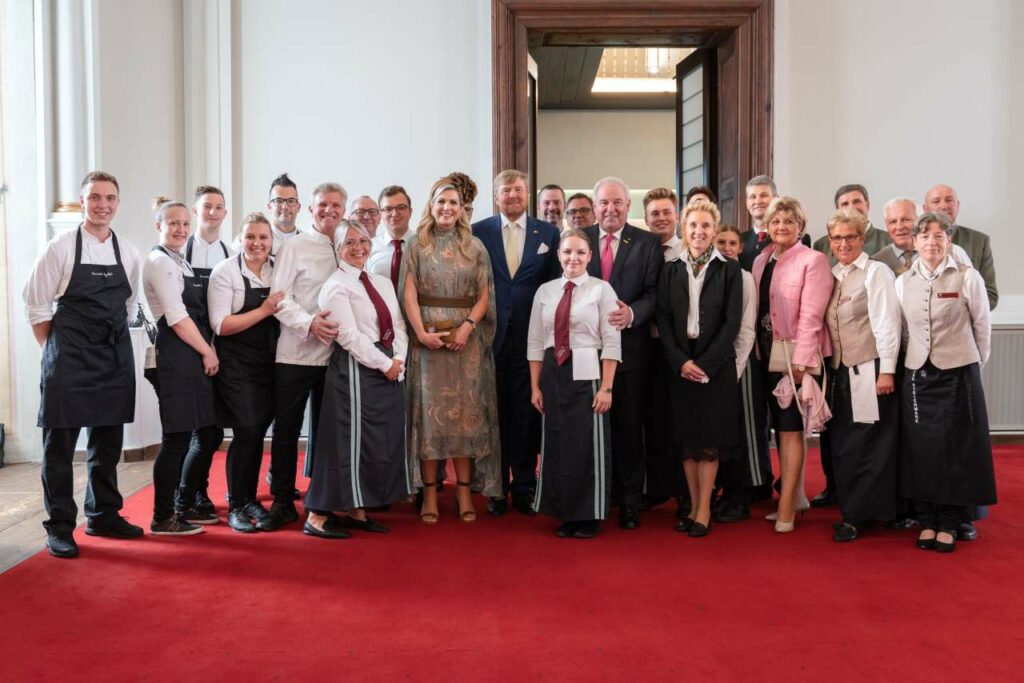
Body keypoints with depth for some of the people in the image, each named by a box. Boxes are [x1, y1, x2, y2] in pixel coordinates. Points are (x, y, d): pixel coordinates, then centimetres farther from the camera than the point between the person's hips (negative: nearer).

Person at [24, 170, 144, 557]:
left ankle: (103, 515, 26)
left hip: (115, 358, 4)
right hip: (69, 359, -4)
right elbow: (36, 304, -4)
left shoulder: (129, 253, 5)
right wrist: (55, 351, -2)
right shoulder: (61, 247, -6)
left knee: (108, 440, 12)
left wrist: (114, 338, 10)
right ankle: (59, 527, 10)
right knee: (60, 441, 1)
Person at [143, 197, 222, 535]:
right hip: (176, 358, -9)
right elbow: (177, 316, -14)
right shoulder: (159, 261, -7)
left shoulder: (181, 262, 20)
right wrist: (208, 352, -9)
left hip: (197, 357, 9)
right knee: (177, 438, -5)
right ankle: (163, 518, 7)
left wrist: (209, 351, 6)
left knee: (209, 434, 12)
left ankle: (185, 506, 25)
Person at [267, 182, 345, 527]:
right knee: (287, 427, 2)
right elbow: (279, 297, -6)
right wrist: (309, 323, -21)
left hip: (334, 353, 4)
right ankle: (282, 499, 14)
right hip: (295, 352, -4)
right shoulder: (294, 246, 0)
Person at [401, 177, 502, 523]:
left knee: (466, 412, 2)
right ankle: (429, 493, 5)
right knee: (429, 411, 0)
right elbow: (409, 293, 0)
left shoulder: (475, 246, 9)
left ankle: (465, 491, 8)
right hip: (427, 337, -1)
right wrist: (421, 332, -12)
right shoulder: (417, 245, 6)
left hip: (466, 338, 1)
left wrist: (468, 326, -11)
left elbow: (484, 295, 5)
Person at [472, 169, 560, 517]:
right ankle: (497, 487, 17)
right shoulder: (479, 232, 5)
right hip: (491, 336, 0)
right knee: (495, 413, 6)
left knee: (527, 413, 6)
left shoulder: (548, 233, 7)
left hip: (531, 336, 0)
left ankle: (525, 486, 17)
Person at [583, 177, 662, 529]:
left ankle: (629, 501, 16)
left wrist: (632, 313, -20)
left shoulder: (647, 243, 4)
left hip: (630, 347, -1)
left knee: (629, 427, 5)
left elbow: (654, 294, -2)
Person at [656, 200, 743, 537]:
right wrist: (681, 361, -9)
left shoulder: (729, 270, 0)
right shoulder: (671, 270, 7)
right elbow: (663, 319, 2)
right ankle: (693, 506, 16)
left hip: (716, 365, -2)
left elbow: (732, 322, -5)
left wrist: (705, 363, -12)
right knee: (686, 437, 6)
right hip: (680, 365, 3)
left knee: (710, 437, 1)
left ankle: (704, 510, 8)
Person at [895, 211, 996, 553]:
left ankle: (949, 524, 15)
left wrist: (975, 364, 10)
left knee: (956, 449, 3)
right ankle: (926, 521, 18)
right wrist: (916, 357, 11)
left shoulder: (968, 278, -6)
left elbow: (982, 328, 3)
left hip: (958, 374, -3)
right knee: (920, 449, 6)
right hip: (917, 375, 3)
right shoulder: (902, 282, 4)